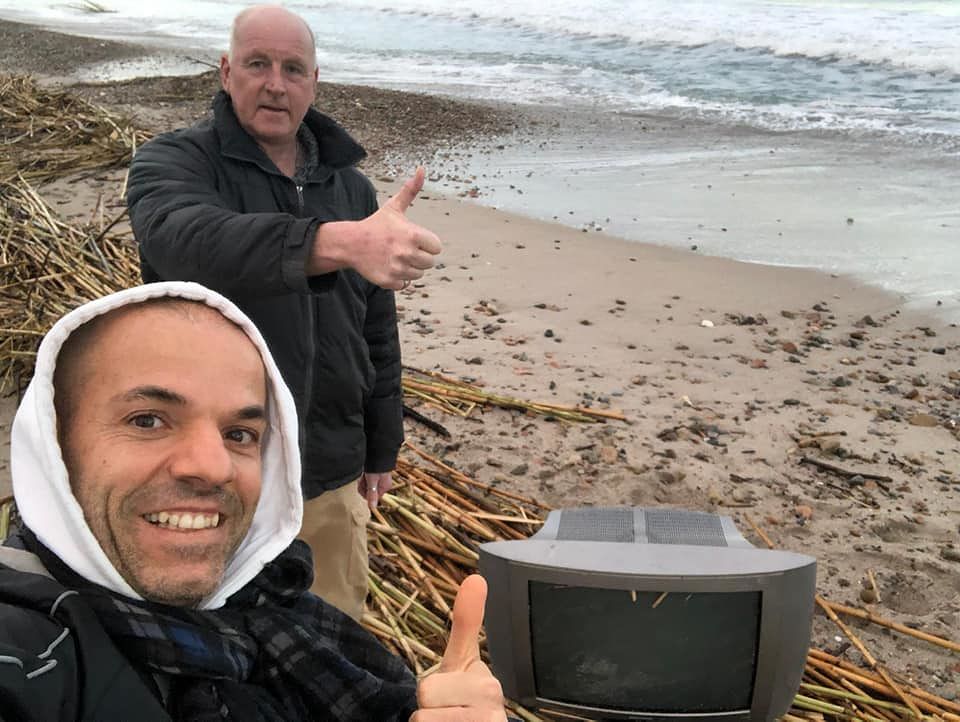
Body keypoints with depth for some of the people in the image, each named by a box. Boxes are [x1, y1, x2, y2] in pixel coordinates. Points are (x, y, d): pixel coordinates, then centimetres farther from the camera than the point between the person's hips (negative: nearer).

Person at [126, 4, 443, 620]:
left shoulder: (351, 187, 7)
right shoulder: (172, 163, -8)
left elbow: (378, 333, 12)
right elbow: (185, 239, -34)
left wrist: (381, 451, 15)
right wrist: (339, 242, -49)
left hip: (331, 477, 4)